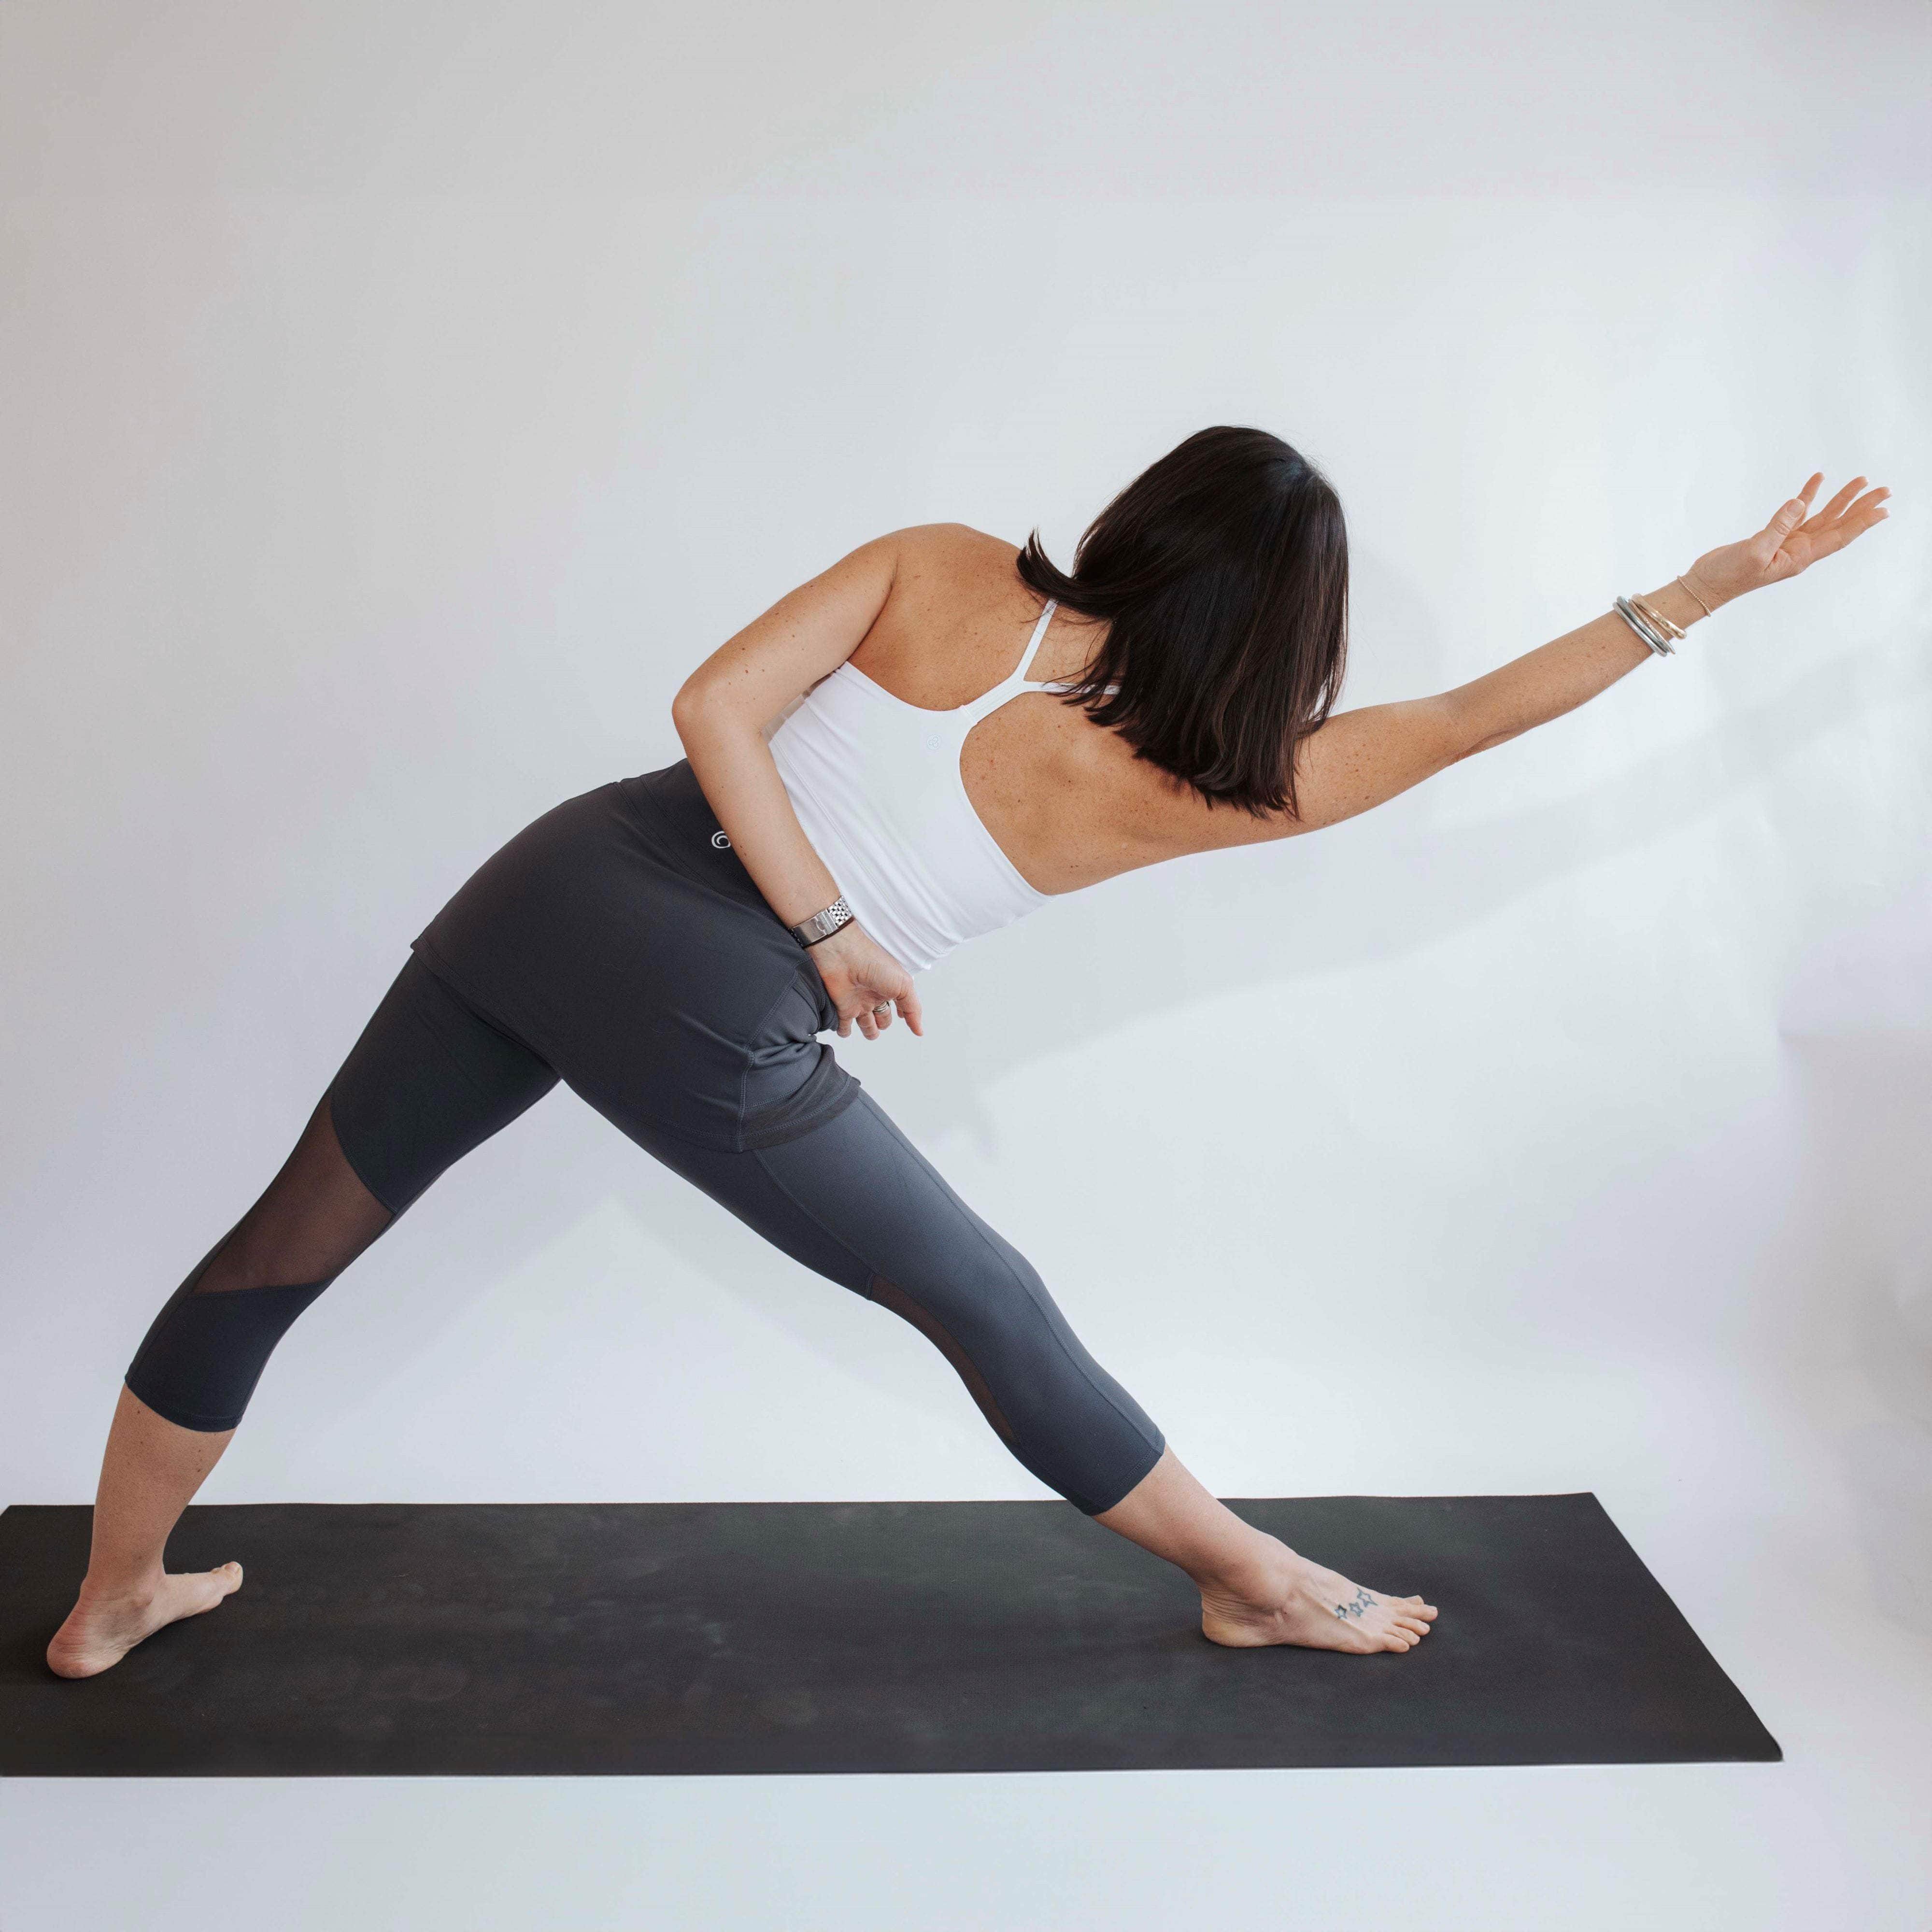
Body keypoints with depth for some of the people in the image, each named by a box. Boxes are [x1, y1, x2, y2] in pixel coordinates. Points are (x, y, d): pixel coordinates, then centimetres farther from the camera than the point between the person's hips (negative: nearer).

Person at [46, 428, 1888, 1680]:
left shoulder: (939, 566, 3)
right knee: (989, 1306, 12)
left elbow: (712, 706, -3)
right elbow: (1473, 714, 1)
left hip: (558, 871, 5)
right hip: (703, 1020, -4)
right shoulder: (1174, 785, -3)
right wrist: (1721, 578, 4)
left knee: (286, 1243, 21)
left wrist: (827, 929, 3)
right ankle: (1265, 1586, 32)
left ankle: (111, 1600, 40)